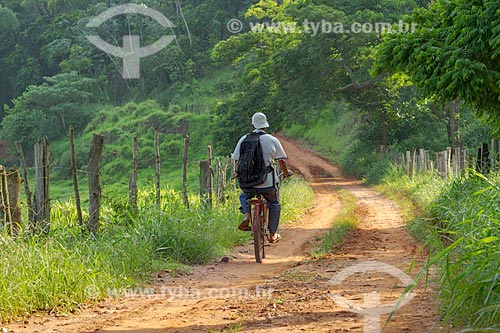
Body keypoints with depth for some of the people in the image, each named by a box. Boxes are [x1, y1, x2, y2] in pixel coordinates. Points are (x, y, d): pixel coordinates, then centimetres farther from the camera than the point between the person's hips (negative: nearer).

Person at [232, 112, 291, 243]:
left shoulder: (244, 139, 3)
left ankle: (246, 215, 4)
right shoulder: (272, 140, -1)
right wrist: (286, 173, 23)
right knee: (274, 204, 24)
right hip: (268, 183, -1)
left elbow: (237, 160, 7)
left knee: (244, 196, 33)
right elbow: (281, 161, 4)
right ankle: (273, 234, 26)